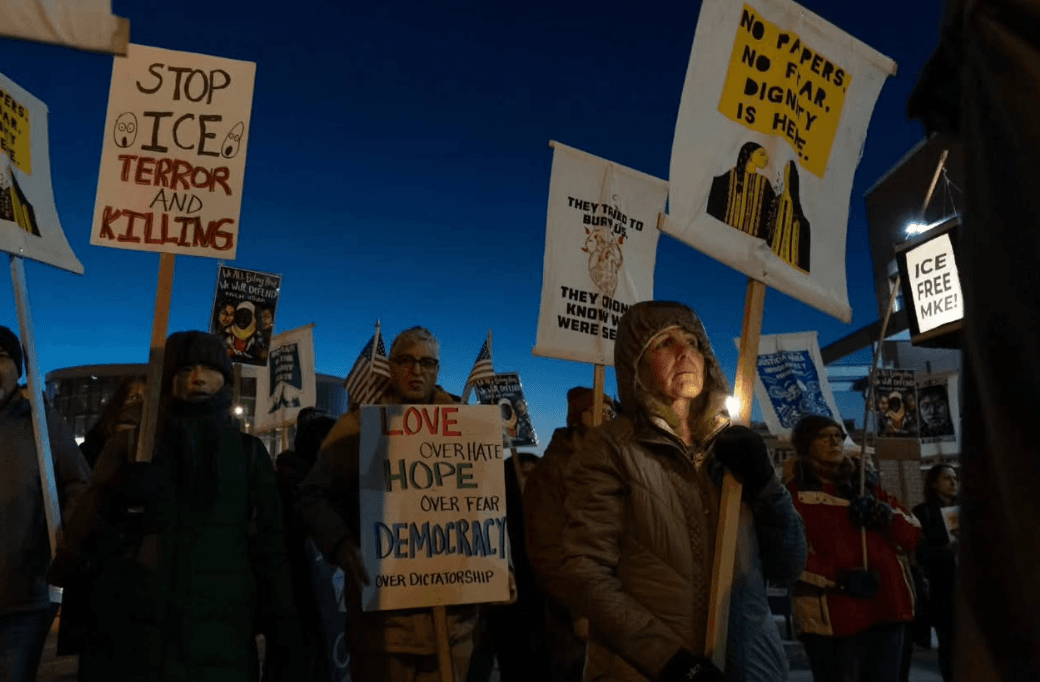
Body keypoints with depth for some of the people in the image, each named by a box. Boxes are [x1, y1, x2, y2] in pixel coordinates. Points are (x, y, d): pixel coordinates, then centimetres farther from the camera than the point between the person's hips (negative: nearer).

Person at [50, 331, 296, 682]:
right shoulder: (129, 445, 5)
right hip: (130, 636, 0)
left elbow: (269, 549, 4)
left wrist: (283, 642, 0)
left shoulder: (249, 453, 6)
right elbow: (86, 534, 4)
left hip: (222, 642, 0)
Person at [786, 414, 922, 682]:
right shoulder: (794, 494, -3)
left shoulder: (866, 486, 17)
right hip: (833, 618, -6)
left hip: (887, 609, 6)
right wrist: (839, 577, -23)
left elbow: (911, 537, 12)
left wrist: (883, 514, -7)